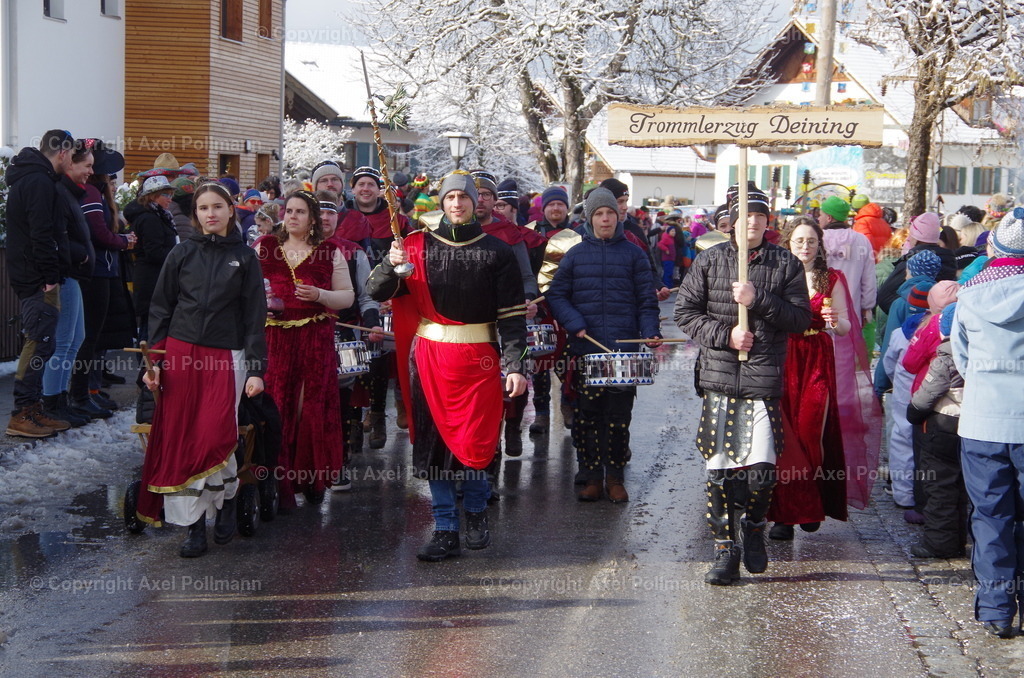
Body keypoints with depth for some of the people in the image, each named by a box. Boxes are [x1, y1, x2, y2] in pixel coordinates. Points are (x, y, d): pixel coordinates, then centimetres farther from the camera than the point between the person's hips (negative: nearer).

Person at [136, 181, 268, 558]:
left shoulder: (245, 258, 5)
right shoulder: (182, 254, 8)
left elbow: (254, 315, 3)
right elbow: (160, 309, 9)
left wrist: (256, 369, -4)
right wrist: (152, 359, 0)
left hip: (225, 357, -2)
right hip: (180, 353, 2)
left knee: (215, 436, -13)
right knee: (180, 438, -3)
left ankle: (226, 498, 15)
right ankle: (194, 525, 5)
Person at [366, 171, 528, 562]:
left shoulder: (496, 251, 3)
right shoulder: (418, 246, 6)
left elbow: (512, 313, 0)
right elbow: (377, 292, 1)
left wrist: (514, 365, -9)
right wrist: (391, 266, -20)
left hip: (478, 357, -2)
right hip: (427, 355, 2)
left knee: (472, 443, -5)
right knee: (433, 443, 3)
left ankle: (476, 510, 24)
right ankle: (445, 531, 12)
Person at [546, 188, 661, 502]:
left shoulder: (632, 253, 7)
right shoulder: (575, 255, 8)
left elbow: (647, 298, 5)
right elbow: (556, 294, 7)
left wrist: (650, 331, -11)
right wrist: (574, 324, -9)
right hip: (586, 349, 1)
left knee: (619, 415, 2)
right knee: (587, 414, 3)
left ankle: (615, 477, 13)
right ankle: (592, 476, 13)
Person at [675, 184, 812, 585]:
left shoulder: (786, 265, 7)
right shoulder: (709, 261, 7)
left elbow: (801, 317, 1)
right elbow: (685, 312, 5)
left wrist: (759, 300, -12)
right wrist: (724, 334, -8)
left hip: (764, 380, -1)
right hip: (719, 378, 1)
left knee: (761, 468, -7)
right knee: (719, 468, 2)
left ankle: (754, 524, 23)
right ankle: (725, 549, 14)